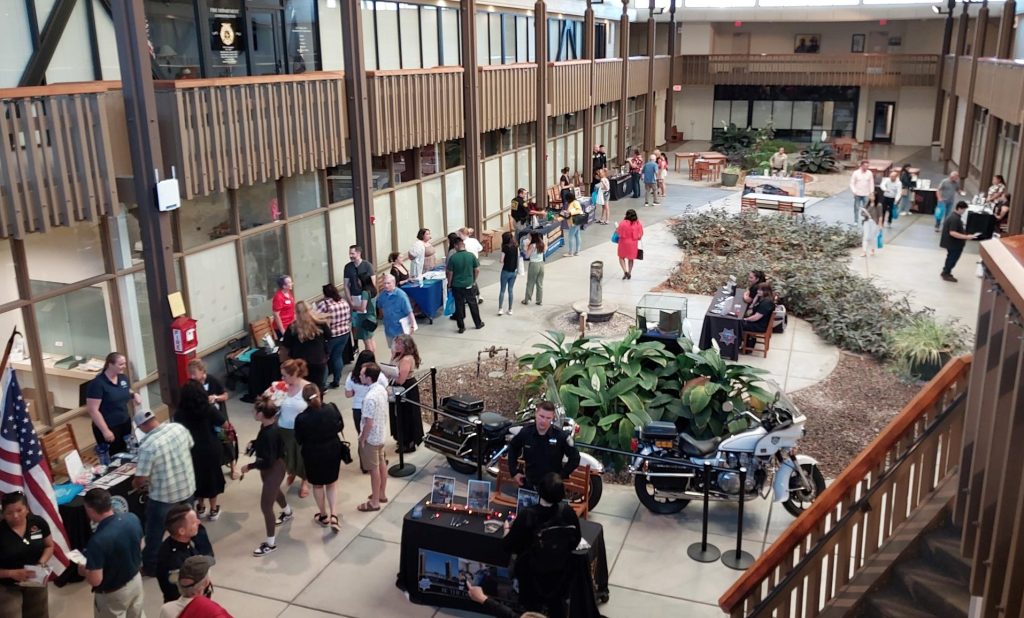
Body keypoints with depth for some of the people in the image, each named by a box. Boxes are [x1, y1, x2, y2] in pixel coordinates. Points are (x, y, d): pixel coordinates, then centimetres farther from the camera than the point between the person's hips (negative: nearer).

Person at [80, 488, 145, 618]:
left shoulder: (97, 540, -34)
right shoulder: (132, 518, -15)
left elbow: (95, 580, -26)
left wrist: (83, 570, -6)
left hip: (112, 593, -5)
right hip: (136, 580, 5)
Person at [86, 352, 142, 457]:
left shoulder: (123, 378, 2)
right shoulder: (97, 383, -18)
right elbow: (93, 410, -19)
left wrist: (135, 395, -4)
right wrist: (105, 430, -21)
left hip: (125, 423, 6)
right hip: (108, 427, -6)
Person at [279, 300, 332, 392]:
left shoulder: (292, 328, -10)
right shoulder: (320, 323, -6)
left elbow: (285, 347, -5)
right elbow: (329, 337, 11)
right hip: (319, 362, 1)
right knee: (318, 388, 11)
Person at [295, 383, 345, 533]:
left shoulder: (302, 418, -23)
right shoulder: (332, 408, -17)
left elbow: (299, 440, -10)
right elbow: (341, 426, -1)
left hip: (313, 454, -2)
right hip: (333, 450, 2)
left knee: (318, 485, 20)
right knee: (332, 482, 20)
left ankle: (323, 516, 34)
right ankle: (333, 515, 10)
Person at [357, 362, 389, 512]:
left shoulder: (370, 398, -31)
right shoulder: (382, 389, -4)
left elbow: (369, 423, -26)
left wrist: (362, 439, -12)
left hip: (371, 437, -9)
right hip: (381, 434, 9)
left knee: (374, 469, 4)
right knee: (382, 464, 21)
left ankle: (374, 502, 18)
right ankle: (381, 494, 38)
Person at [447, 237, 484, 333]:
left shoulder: (453, 258, -14)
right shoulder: (471, 255, -8)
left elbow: (450, 273, -10)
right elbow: (477, 270, -2)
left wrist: (449, 284, 4)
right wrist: (474, 280, 13)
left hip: (457, 286, -1)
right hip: (469, 285, 1)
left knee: (459, 306, 7)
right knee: (473, 304, 15)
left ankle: (461, 327, 12)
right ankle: (478, 324, 26)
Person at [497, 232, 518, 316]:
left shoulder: (505, 247, -12)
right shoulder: (516, 247, 2)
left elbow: (502, 261, -13)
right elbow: (518, 259, 6)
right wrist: (517, 270, 15)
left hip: (506, 271, -4)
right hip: (514, 272, 4)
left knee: (502, 290, 5)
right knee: (510, 290, 11)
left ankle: (500, 309, -1)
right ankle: (510, 310, 12)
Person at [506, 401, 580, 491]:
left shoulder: (560, 436, -16)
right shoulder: (526, 432, -9)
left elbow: (575, 458, -6)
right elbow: (512, 447, 10)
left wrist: (561, 476, -11)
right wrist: (514, 472, 5)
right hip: (528, 485, 3)